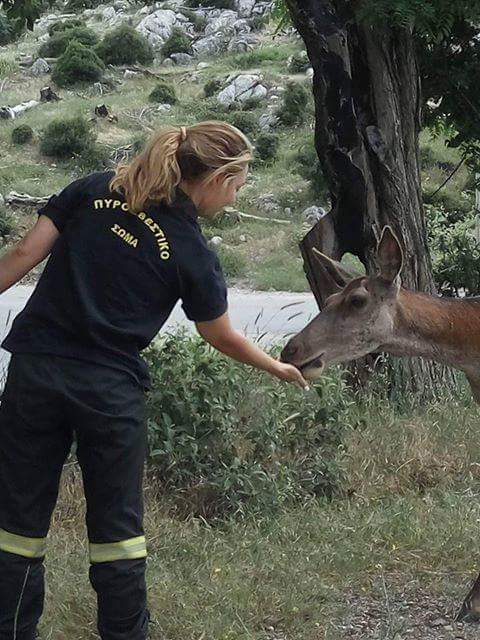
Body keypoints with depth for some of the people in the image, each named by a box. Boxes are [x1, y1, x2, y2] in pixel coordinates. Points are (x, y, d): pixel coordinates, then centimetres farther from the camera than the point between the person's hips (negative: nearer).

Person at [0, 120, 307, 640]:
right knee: (117, 525, 14)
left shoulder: (93, 190, 2)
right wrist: (278, 368, 26)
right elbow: (220, 336, 9)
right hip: (111, 391, -2)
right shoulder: (193, 255, -4)